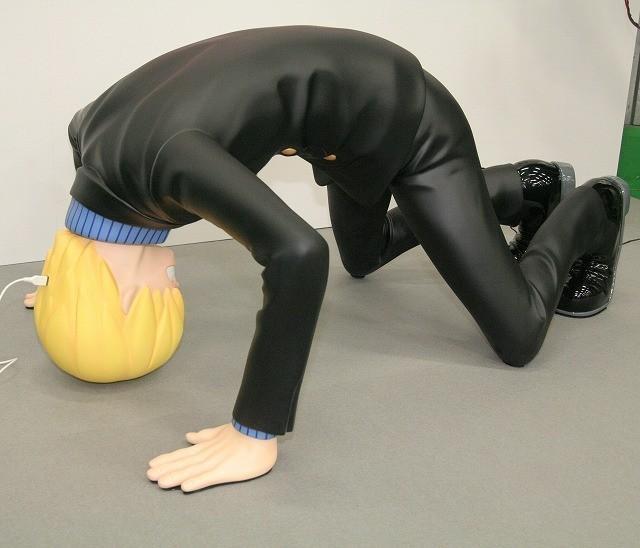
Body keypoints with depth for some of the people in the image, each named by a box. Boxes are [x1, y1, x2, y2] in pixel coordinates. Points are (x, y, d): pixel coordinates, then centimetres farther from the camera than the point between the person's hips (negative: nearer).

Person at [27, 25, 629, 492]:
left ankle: (592, 208, 25)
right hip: (354, 112, 9)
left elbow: (299, 253, -52)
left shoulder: (161, 160, -37)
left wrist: (256, 434, -44)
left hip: (404, 124, -9)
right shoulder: (90, 129, -10)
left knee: (516, 336, -5)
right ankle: (525, 188, 41)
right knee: (364, 257, 34)